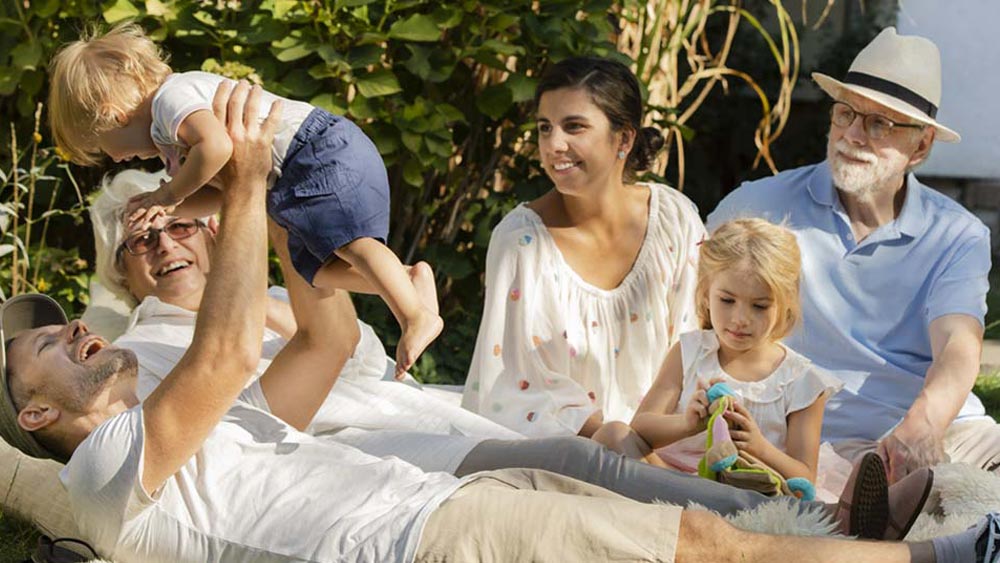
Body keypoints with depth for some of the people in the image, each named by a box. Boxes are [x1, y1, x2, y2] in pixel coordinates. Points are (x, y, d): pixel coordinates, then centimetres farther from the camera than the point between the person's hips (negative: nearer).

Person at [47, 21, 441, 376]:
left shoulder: (170, 98, -11)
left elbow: (216, 146, -31)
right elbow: (220, 193, 20)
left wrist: (169, 193, -15)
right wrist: (165, 208, 2)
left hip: (321, 151, -10)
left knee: (350, 241, -23)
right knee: (313, 266, 3)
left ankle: (417, 314, -29)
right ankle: (409, 282, -3)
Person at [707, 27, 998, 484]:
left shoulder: (959, 236, 8)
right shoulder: (762, 207, 6)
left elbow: (958, 346, -9)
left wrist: (922, 427, -31)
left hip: (947, 429, 3)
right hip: (828, 441, -3)